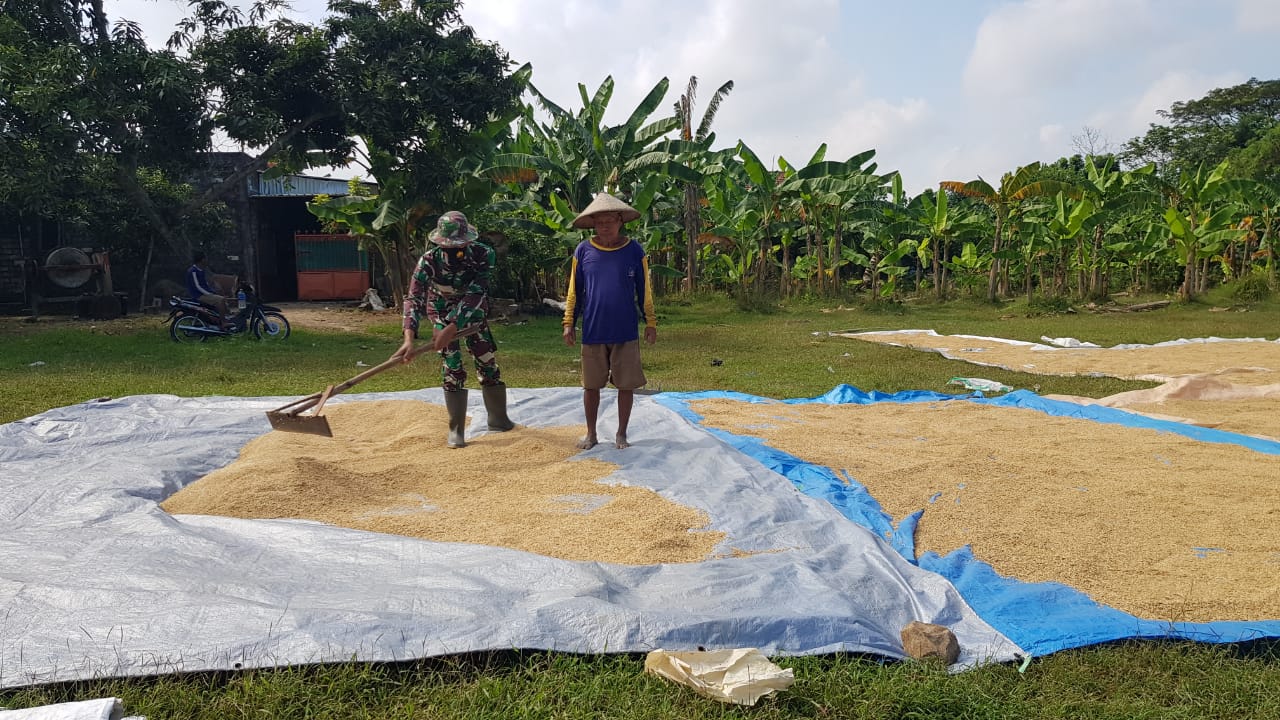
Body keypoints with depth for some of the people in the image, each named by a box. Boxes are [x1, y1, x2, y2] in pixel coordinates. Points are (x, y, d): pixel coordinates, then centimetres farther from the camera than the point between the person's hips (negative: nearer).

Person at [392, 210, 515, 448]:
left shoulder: (483, 254, -29)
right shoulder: (429, 260, -30)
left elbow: (474, 295, -34)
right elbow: (414, 298, -37)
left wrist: (452, 329, -43)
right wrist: (409, 338, -51)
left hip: (472, 314, 2)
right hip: (443, 314, -1)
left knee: (489, 364, 6)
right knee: (453, 370, -9)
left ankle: (498, 419, 26)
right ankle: (456, 430, 2)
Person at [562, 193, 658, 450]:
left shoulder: (634, 250, -1)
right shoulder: (583, 251, 1)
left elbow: (644, 290, 4)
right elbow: (574, 290, 6)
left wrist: (651, 322, 4)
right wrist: (569, 323, 3)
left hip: (626, 332, -1)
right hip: (593, 332, 1)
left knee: (626, 385, 5)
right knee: (591, 385, 9)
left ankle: (621, 434, 21)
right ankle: (591, 434, 24)